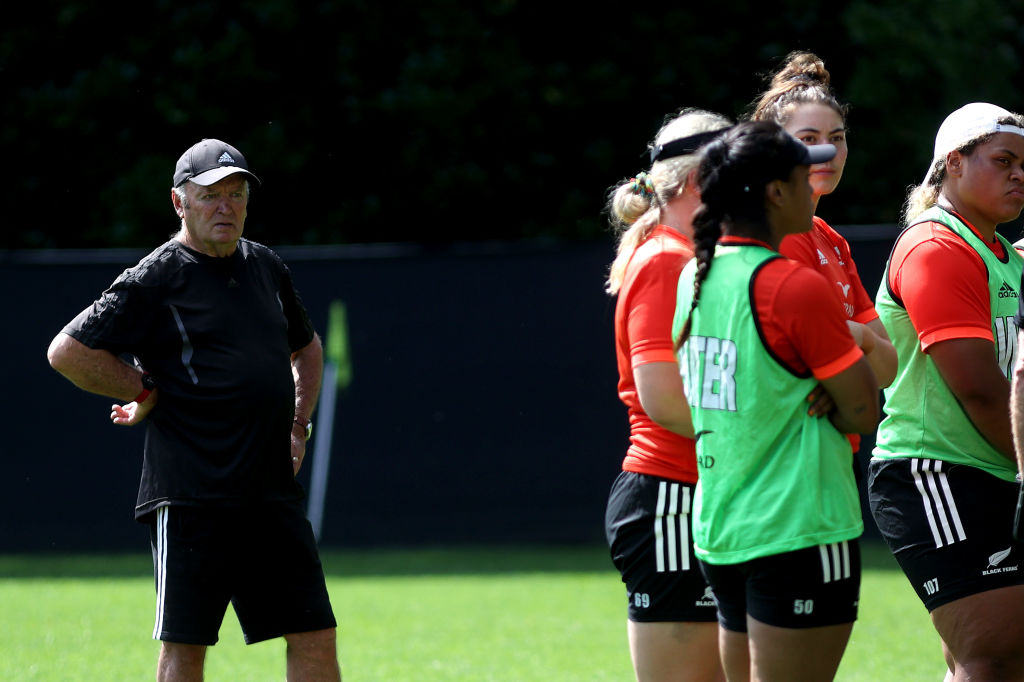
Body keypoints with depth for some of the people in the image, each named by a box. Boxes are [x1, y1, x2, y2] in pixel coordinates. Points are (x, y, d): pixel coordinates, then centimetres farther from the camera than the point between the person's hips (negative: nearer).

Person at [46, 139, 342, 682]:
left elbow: (306, 347, 32)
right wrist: (149, 394, -7)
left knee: (314, 635, 3)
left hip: (272, 493, 6)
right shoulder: (156, 280, -6)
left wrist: (297, 426, 18)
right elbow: (66, 351, -10)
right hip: (191, 496, -6)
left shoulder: (266, 267, 15)